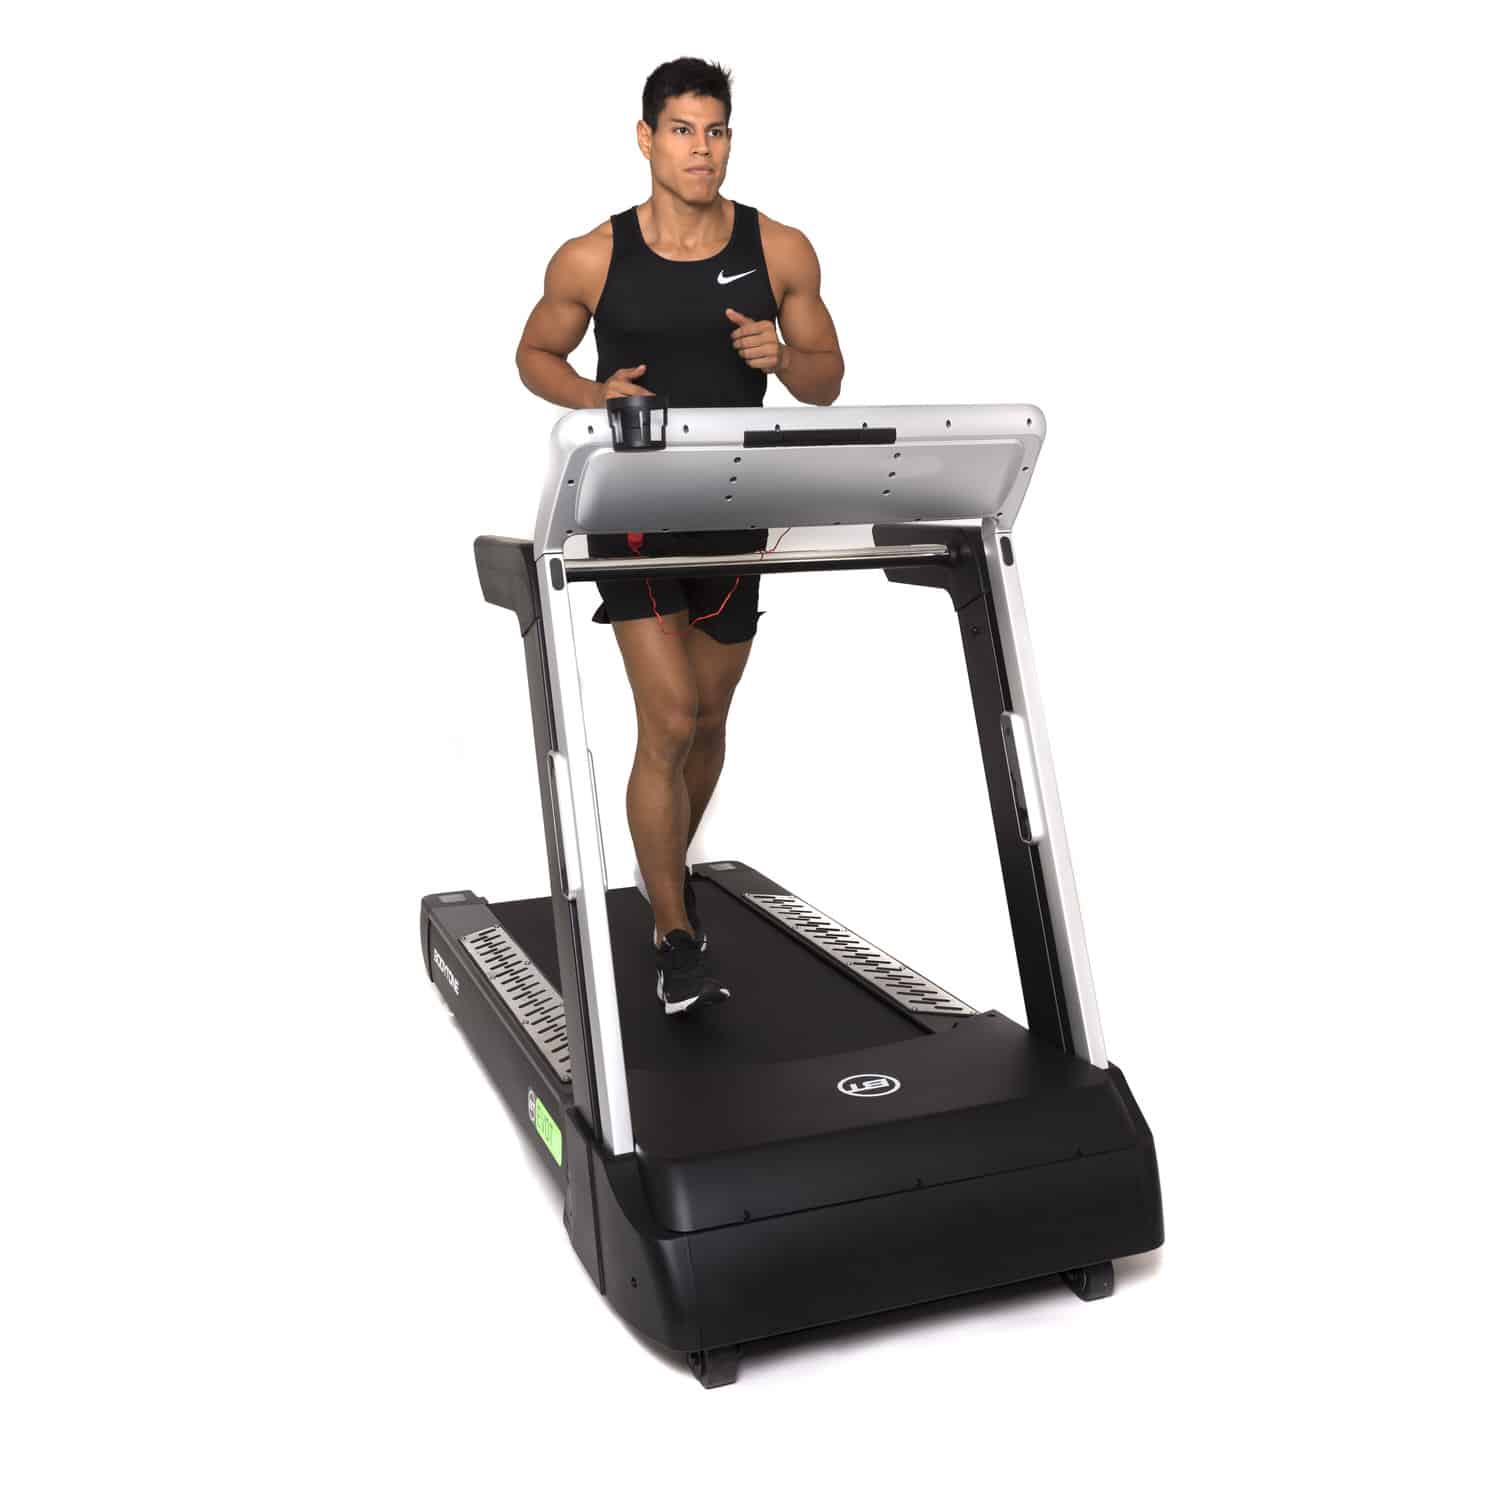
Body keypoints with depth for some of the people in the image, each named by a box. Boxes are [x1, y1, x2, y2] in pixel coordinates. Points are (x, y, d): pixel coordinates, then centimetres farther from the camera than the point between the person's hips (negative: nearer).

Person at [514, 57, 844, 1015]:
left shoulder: (781, 251, -1)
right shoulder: (593, 259, -5)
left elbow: (828, 382, 6)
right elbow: (536, 355, 9)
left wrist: (781, 355, -16)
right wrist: (594, 395, -12)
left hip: (735, 512, 3)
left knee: (708, 721, 14)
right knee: (669, 723, -12)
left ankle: (668, 869, 42)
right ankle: (676, 939, 3)